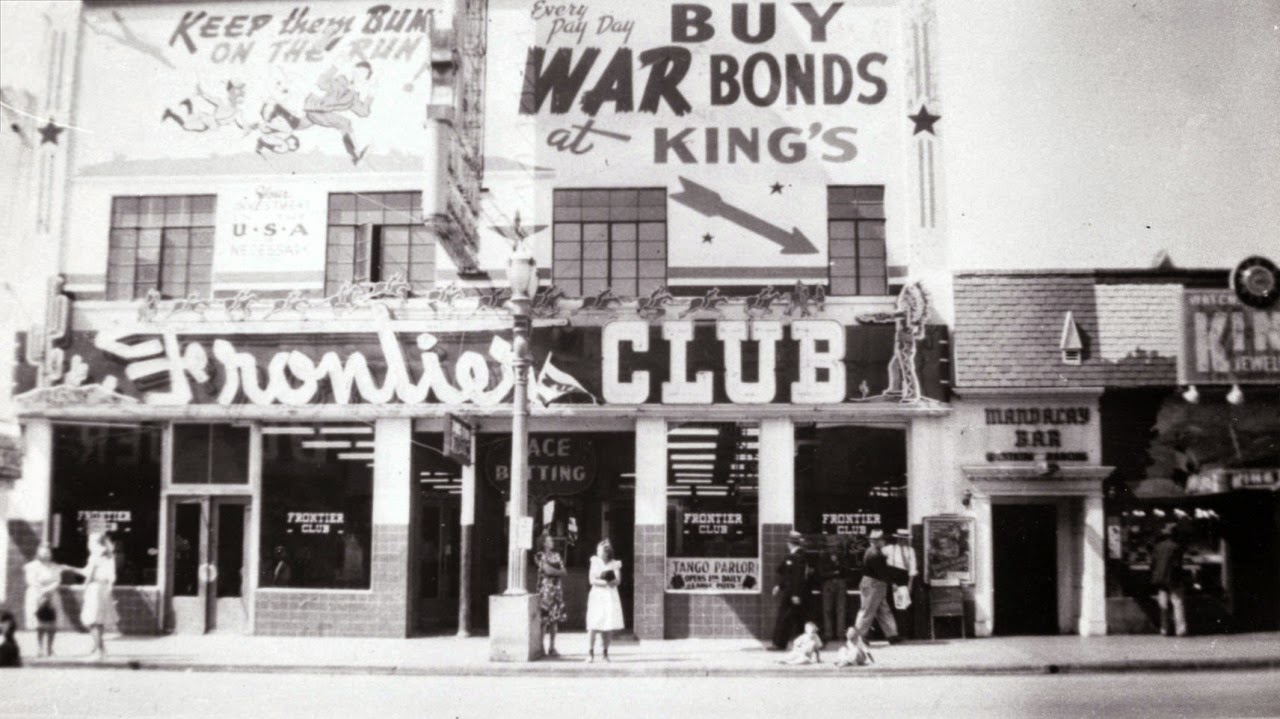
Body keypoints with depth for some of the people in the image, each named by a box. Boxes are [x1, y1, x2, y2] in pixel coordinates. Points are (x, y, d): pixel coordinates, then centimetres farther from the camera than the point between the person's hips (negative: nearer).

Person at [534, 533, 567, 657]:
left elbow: (563, 572, 7)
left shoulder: (557, 555, 14)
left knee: (555, 618, 5)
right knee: (544, 619, -8)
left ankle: (552, 647, 10)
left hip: (557, 588, 5)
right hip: (545, 588, -5)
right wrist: (558, 571, -2)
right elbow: (547, 570, -13)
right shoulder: (540, 556, -2)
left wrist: (552, 571, -8)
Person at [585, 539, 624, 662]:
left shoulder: (614, 564, 8)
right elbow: (592, 580, -2)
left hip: (611, 596, 1)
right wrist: (607, 582, -12)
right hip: (597, 595, -1)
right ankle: (590, 652, -4)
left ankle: (605, 652, 8)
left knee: (609, 626, -2)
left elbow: (618, 581, -2)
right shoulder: (595, 562, 7)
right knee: (593, 625, -10)